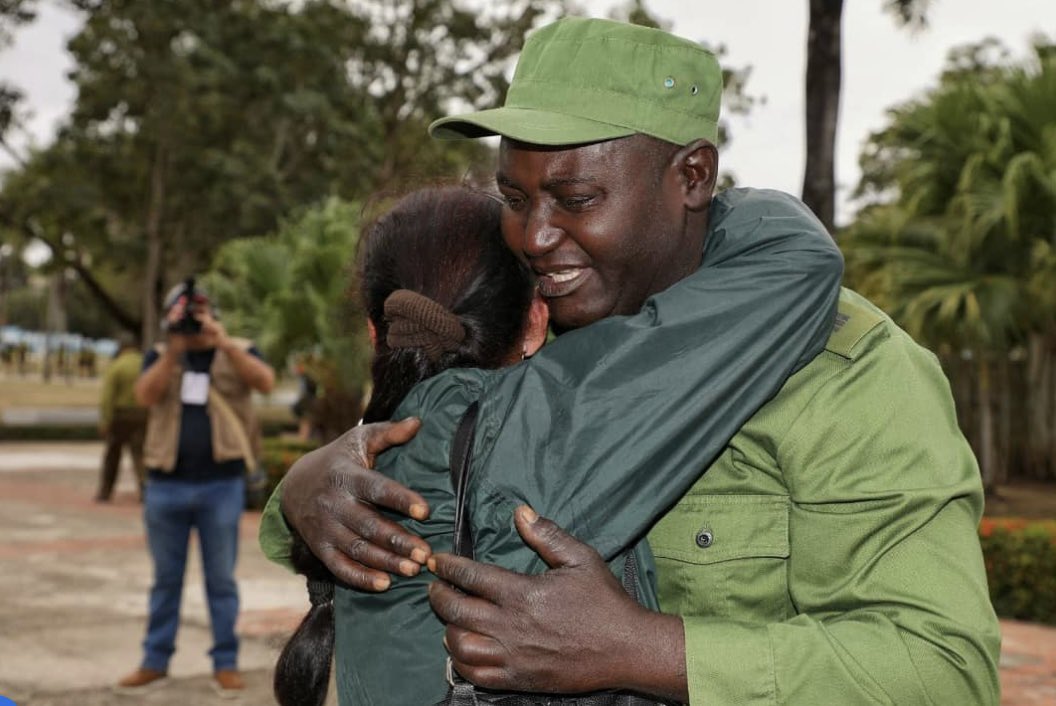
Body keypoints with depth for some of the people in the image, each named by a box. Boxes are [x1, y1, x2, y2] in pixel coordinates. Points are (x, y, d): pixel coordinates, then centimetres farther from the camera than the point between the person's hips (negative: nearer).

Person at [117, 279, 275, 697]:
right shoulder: (160, 356, 9)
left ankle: (225, 664, 12)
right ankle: (155, 662, 20)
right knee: (165, 578, 11)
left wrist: (224, 343, -21)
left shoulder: (237, 351, 5)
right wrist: (174, 351, -17)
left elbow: (266, 382, -14)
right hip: (166, 485, 2)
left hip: (222, 484, -2)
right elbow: (145, 396, -9)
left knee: (221, 579, 4)